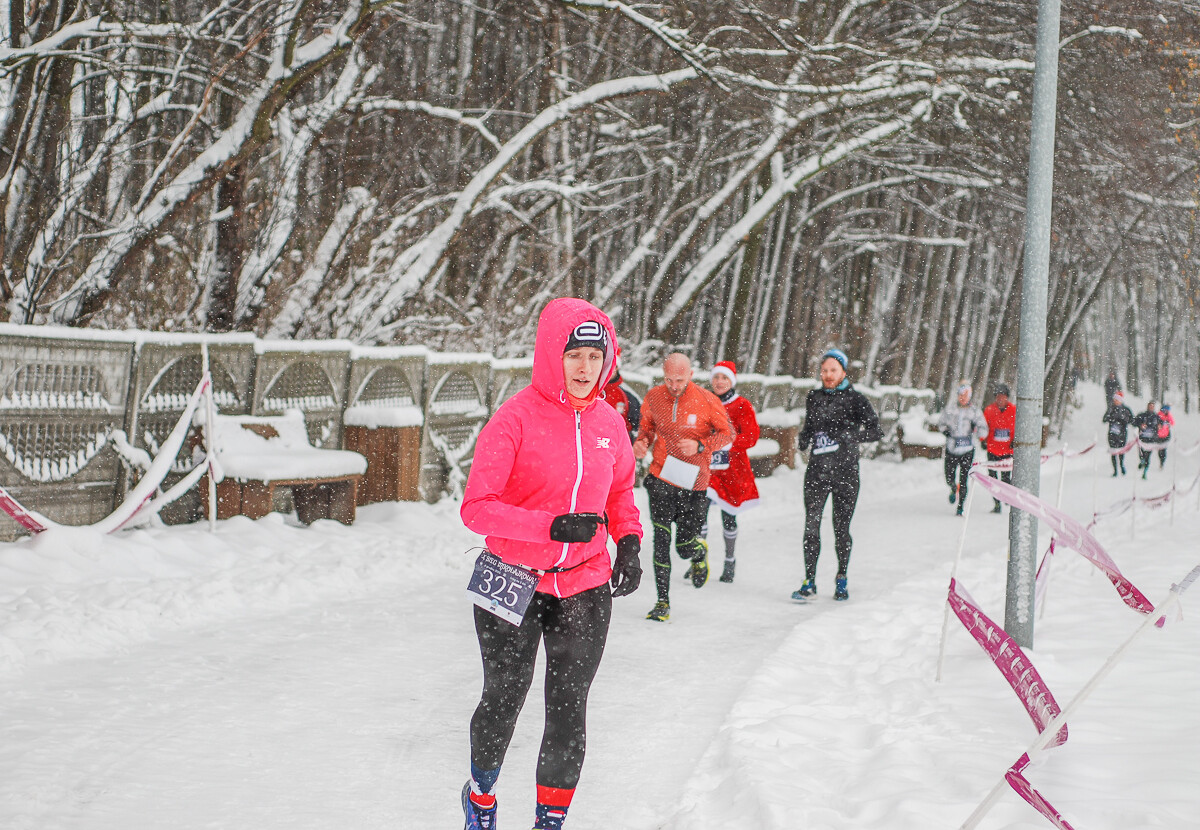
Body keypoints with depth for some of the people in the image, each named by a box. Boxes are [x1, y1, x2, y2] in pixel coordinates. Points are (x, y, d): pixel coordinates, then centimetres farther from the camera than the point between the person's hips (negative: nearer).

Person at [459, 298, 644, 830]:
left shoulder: (608, 422, -1)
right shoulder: (516, 418, -16)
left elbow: (620, 489, 16)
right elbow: (477, 507, -18)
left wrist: (629, 544, -2)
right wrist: (552, 526, -28)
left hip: (585, 588, 3)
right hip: (514, 583, -3)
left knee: (568, 711, 7)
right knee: (502, 703, 12)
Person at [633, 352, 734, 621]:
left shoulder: (707, 401, -9)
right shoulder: (653, 397, -2)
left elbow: (727, 433, 0)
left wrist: (700, 446, -17)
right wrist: (642, 442, -7)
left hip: (693, 481, -1)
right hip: (661, 478, 1)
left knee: (685, 547, 5)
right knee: (661, 540, -8)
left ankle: (700, 551, 43)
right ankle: (663, 602, 1)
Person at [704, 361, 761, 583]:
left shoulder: (742, 406, -2)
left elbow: (751, 437, -11)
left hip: (732, 469, -2)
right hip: (706, 466, 2)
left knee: (728, 517, 7)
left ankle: (730, 560, 27)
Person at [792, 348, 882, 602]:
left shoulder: (855, 398, 0)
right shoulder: (814, 398, 12)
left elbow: (875, 431, -6)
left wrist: (849, 434, -17)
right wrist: (804, 438, 8)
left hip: (845, 473, -2)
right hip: (817, 472, 2)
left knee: (841, 529, 4)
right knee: (811, 526, -7)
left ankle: (841, 579, 22)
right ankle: (809, 582, -3)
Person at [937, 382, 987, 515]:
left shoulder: (975, 411, -1)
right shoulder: (950, 408, 5)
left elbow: (984, 431, -2)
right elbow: (941, 422, 19)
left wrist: (976, 428, -22)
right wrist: (945, 430, -1)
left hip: (967, 450, -2)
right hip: (951, 448, 2)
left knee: (963, 481, -3)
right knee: (949, 479, 0)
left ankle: (960, 507, 8)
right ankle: (954, 489, 34)